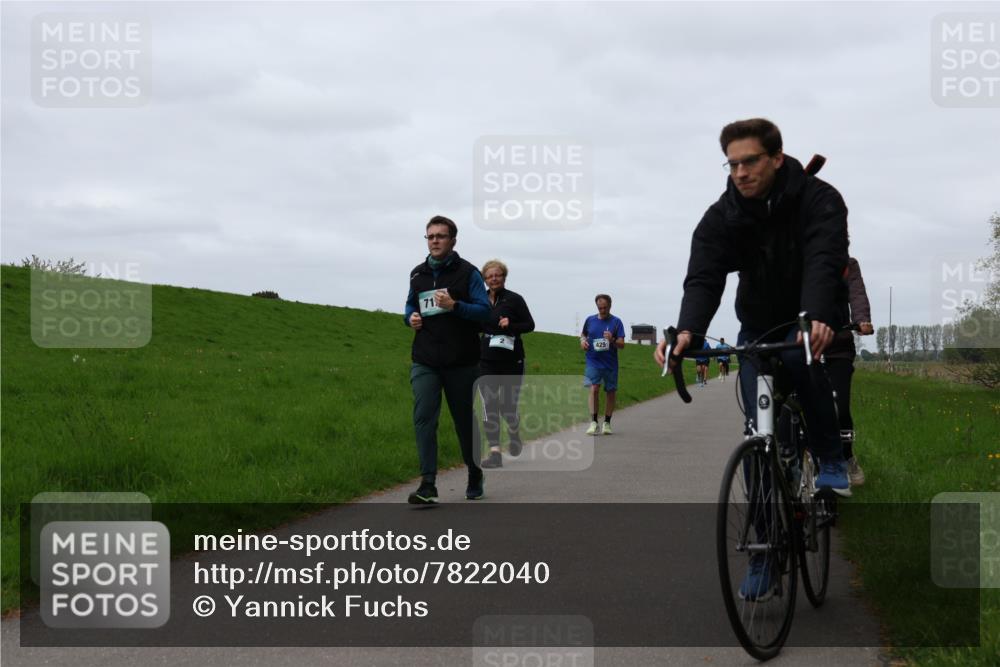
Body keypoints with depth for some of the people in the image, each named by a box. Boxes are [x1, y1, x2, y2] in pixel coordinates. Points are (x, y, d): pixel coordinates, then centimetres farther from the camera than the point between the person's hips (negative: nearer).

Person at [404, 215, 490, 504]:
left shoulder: (468, 273, -4)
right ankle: (428, 485, -13)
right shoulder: (417, 274, 10)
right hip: (425, 362, 3)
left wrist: (454, 306, -25)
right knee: (423, 418, -11)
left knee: (465, 420, 10)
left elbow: (484, 309, -10)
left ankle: (475, 476, 30)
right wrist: (411, 317, 2)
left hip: (461, 362, -3)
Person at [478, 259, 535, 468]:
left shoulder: (514, 299, -3)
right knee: (490, 406, -7)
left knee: (508, 406, 1)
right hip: (487, 362, 2)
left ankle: (514, 434, 35)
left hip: (511, 361, -2)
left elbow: (530, 325, -1)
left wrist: (511, 325, -18)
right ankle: (495, 453, -8)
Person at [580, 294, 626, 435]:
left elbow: (622, 344, -5)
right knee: (593, 389, -16)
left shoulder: (616, 322, -2)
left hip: (610, 364, 0)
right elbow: (583, 334, 24)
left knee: (610, 392, 7)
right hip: (593, 361, 0)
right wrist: (582, 340, 2)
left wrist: (612, 340, -25)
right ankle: (593, 422, -16)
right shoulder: (590, 320, 5)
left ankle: (607, 423, 19)